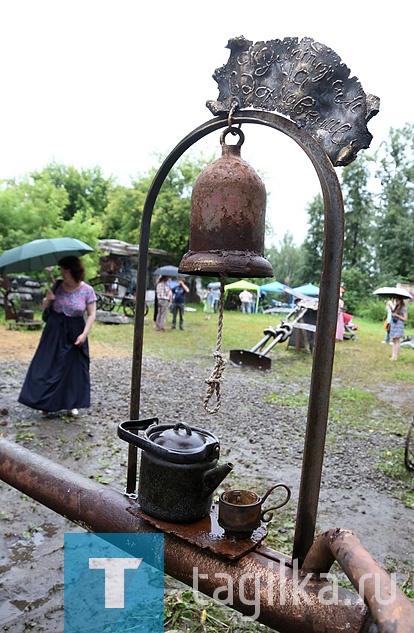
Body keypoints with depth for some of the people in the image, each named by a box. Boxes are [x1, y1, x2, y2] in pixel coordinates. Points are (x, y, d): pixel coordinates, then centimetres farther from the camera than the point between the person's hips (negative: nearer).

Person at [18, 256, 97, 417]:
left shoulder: (87, 290, -9)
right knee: (49, 365, 3)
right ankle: (47, 403, 16)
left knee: (73, 367, 5)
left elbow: (91, 314, -6)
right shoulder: (58, 285, -1)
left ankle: (71, 403, 20)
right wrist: (48, 300, -12)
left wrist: (84, 334, -15)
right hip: (54, 330, 2)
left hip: (74, 332, -2)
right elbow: (46, 305, 11)